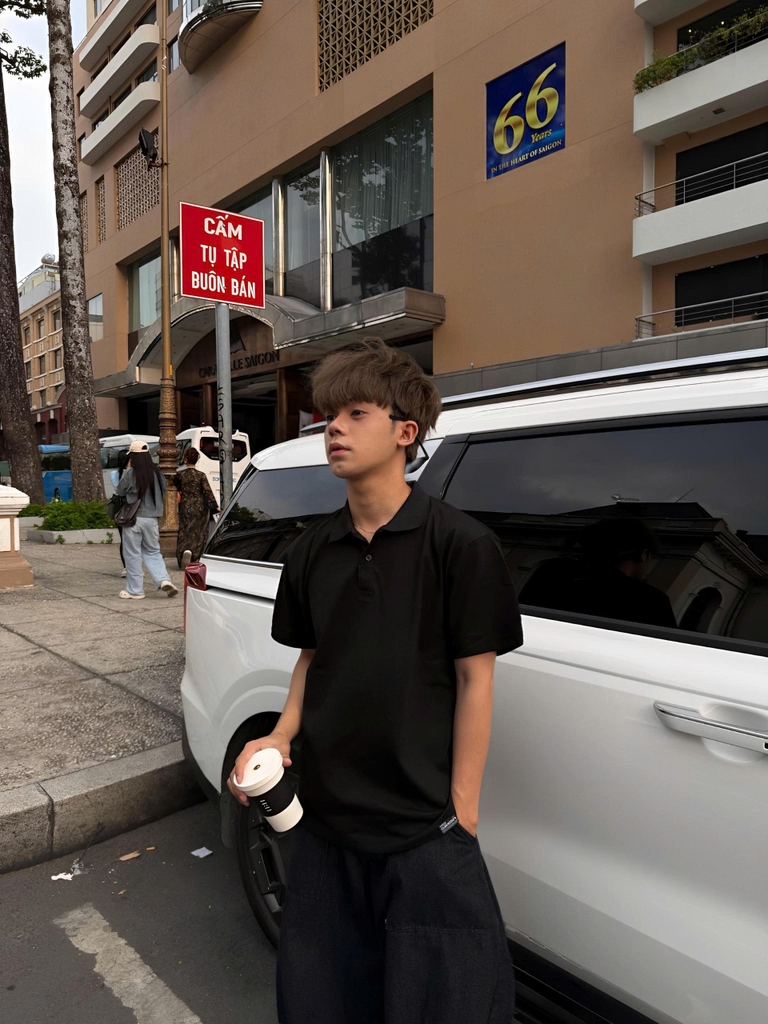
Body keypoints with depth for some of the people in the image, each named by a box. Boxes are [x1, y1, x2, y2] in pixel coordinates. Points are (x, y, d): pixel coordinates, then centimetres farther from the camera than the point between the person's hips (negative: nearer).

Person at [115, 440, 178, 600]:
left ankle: (135, 590, 11)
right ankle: (164, 580, -1)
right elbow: (162, 495, 12)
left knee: (133, 555, 6)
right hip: (152, 518, 5)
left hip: (134, 518, -4)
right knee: (153, 552, 16)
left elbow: (119, 491, 2)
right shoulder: (156, 473, 2)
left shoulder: (131, 473, -13)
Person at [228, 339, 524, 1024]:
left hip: (424, 826, -5)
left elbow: (474, 678, -11)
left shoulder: (460, 544, -14)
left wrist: (462, 807, -9)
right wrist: (279, 738, -4)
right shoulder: (313, 550, 2)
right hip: (325, 814, 5)